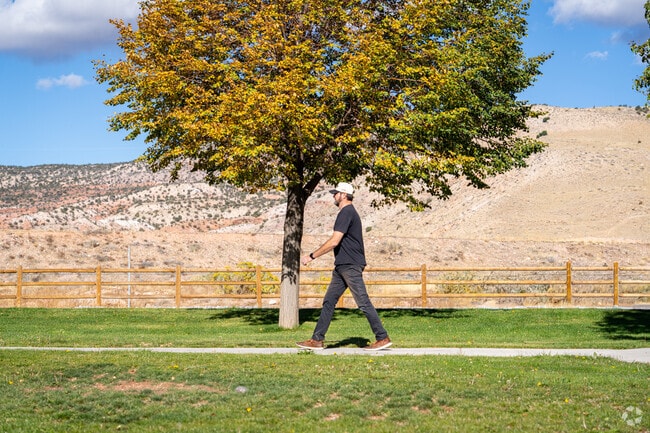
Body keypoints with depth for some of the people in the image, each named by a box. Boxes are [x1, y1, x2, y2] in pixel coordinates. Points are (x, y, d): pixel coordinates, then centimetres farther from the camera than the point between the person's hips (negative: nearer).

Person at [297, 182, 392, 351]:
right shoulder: (349, 212, 18)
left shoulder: (346, 213, -14)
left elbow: (334, 241, -21)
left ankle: (383, 338, -1)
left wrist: (312, 256, -16)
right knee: (329, 302, 8)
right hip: (342, 267, 10)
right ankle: (317, 340, 9)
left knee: (363, 303, -6)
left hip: (350, 267, -10)